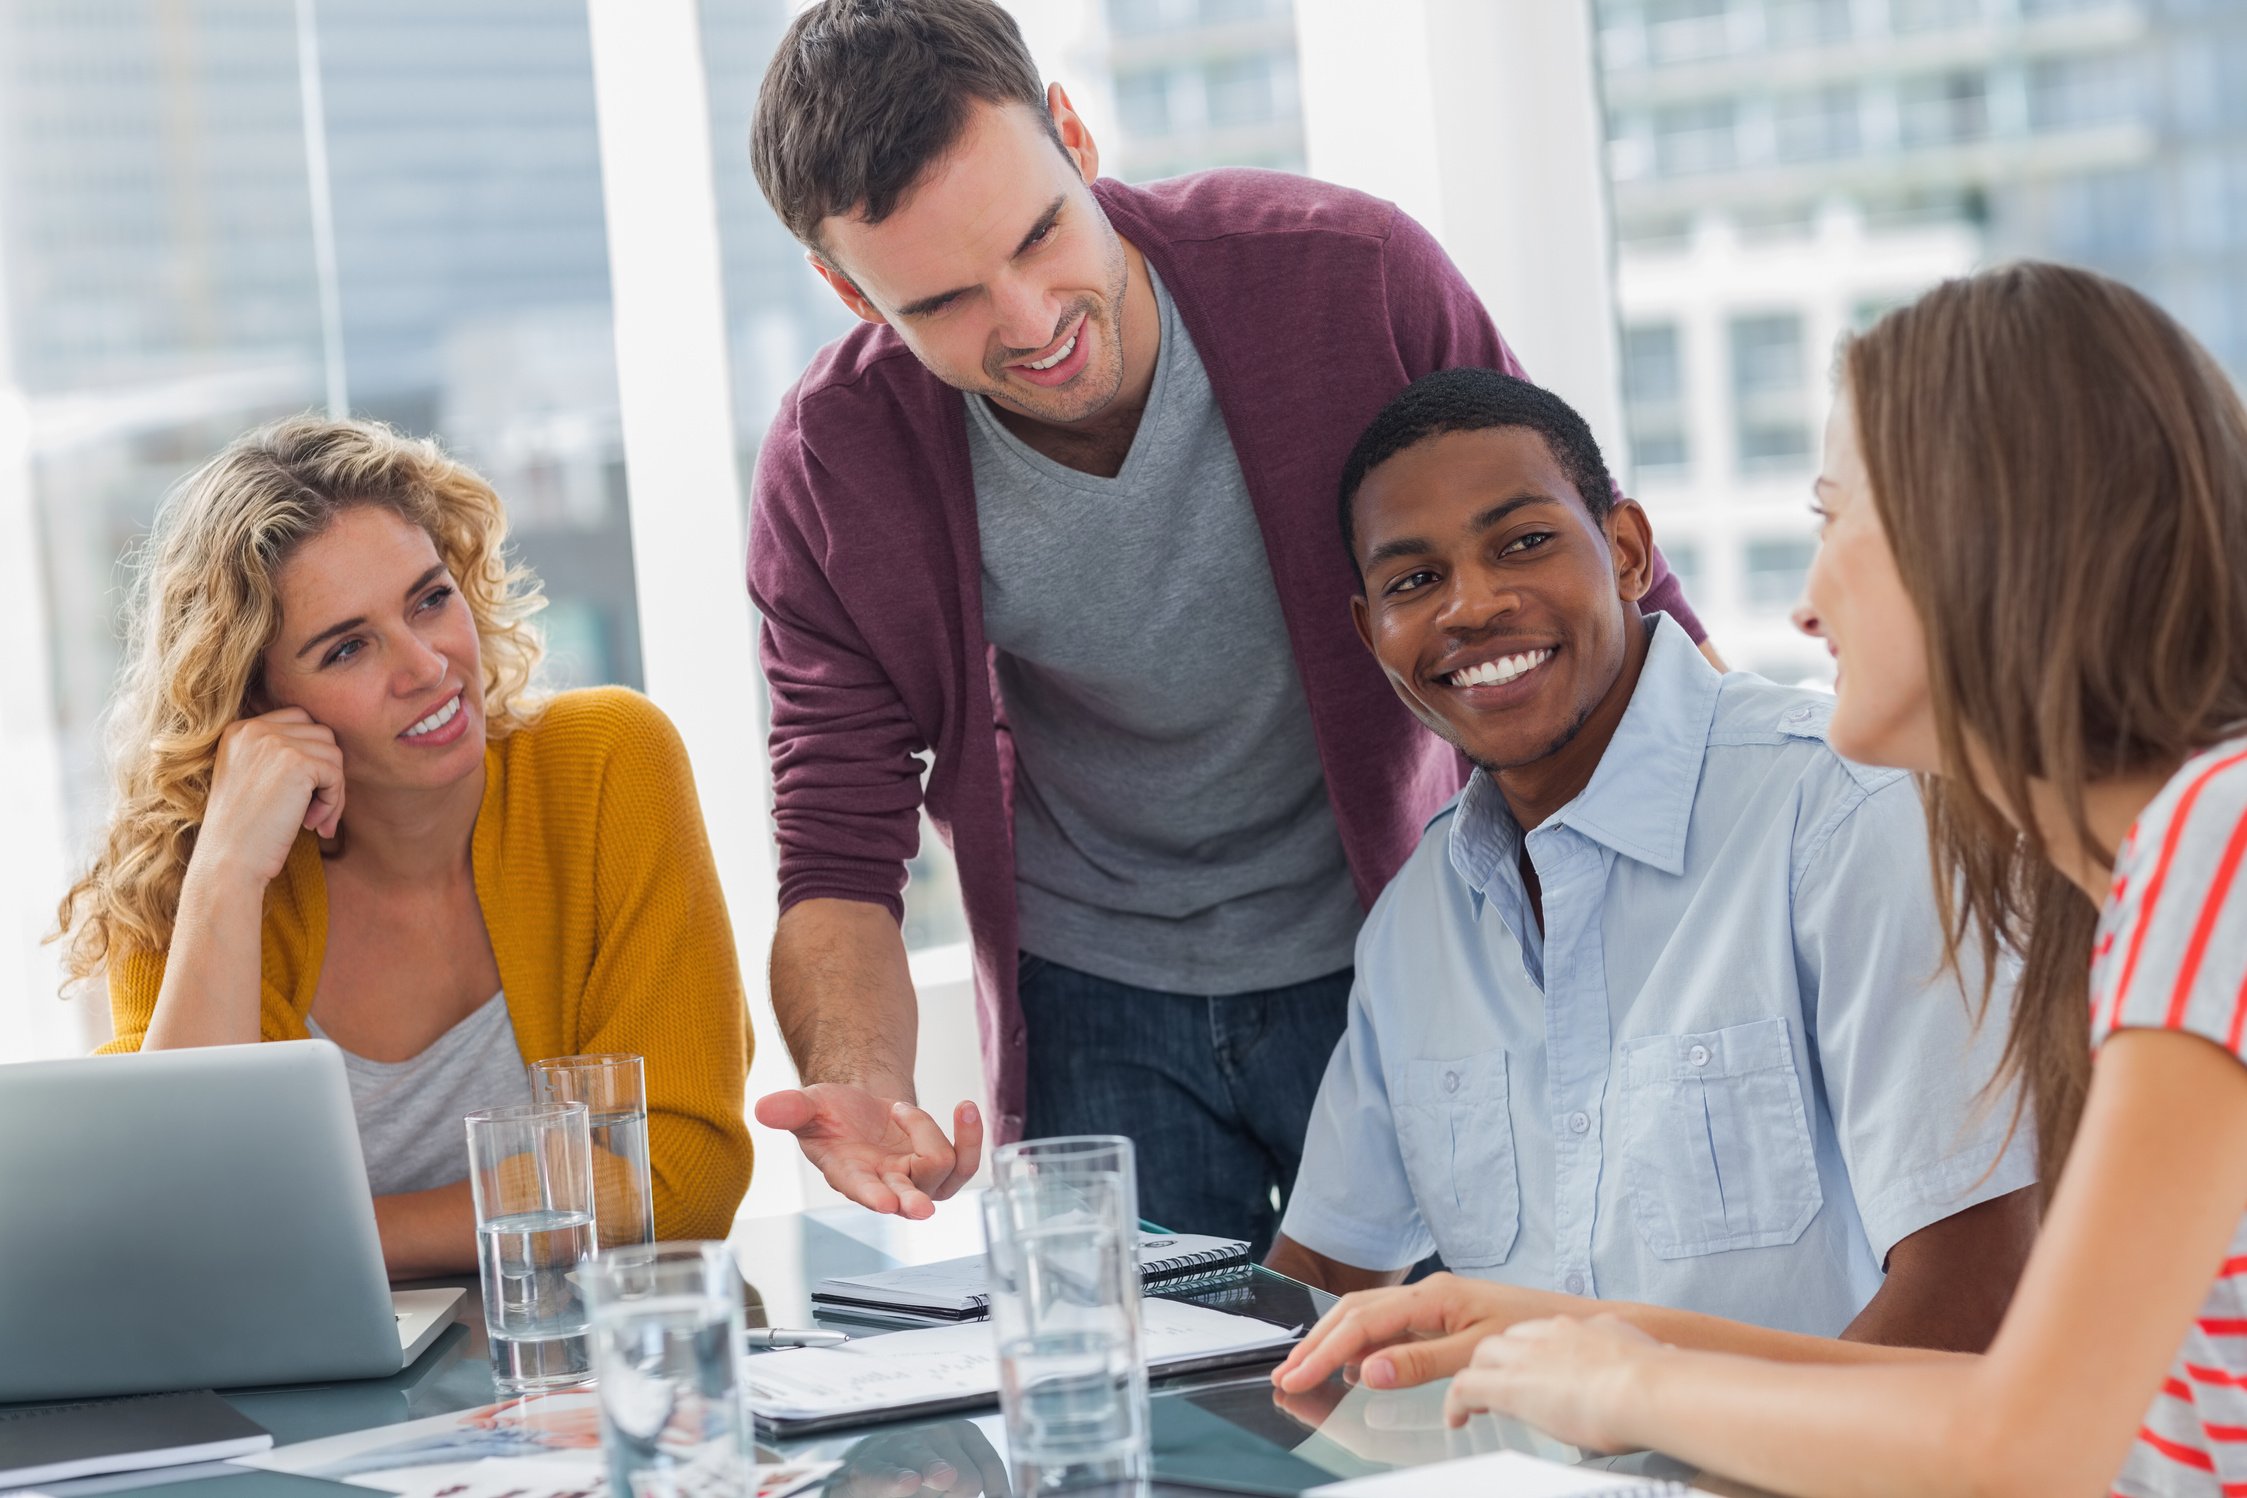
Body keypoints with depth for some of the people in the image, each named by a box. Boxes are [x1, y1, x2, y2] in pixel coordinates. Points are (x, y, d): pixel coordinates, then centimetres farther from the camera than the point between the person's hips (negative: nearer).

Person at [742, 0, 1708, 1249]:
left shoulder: (1355, 278, -20)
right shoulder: (832, 476, -16)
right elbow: (839, 860, -10)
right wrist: (863, 1087, -31)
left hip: (1398, 961, 0)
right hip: (1095, 1003, 1)